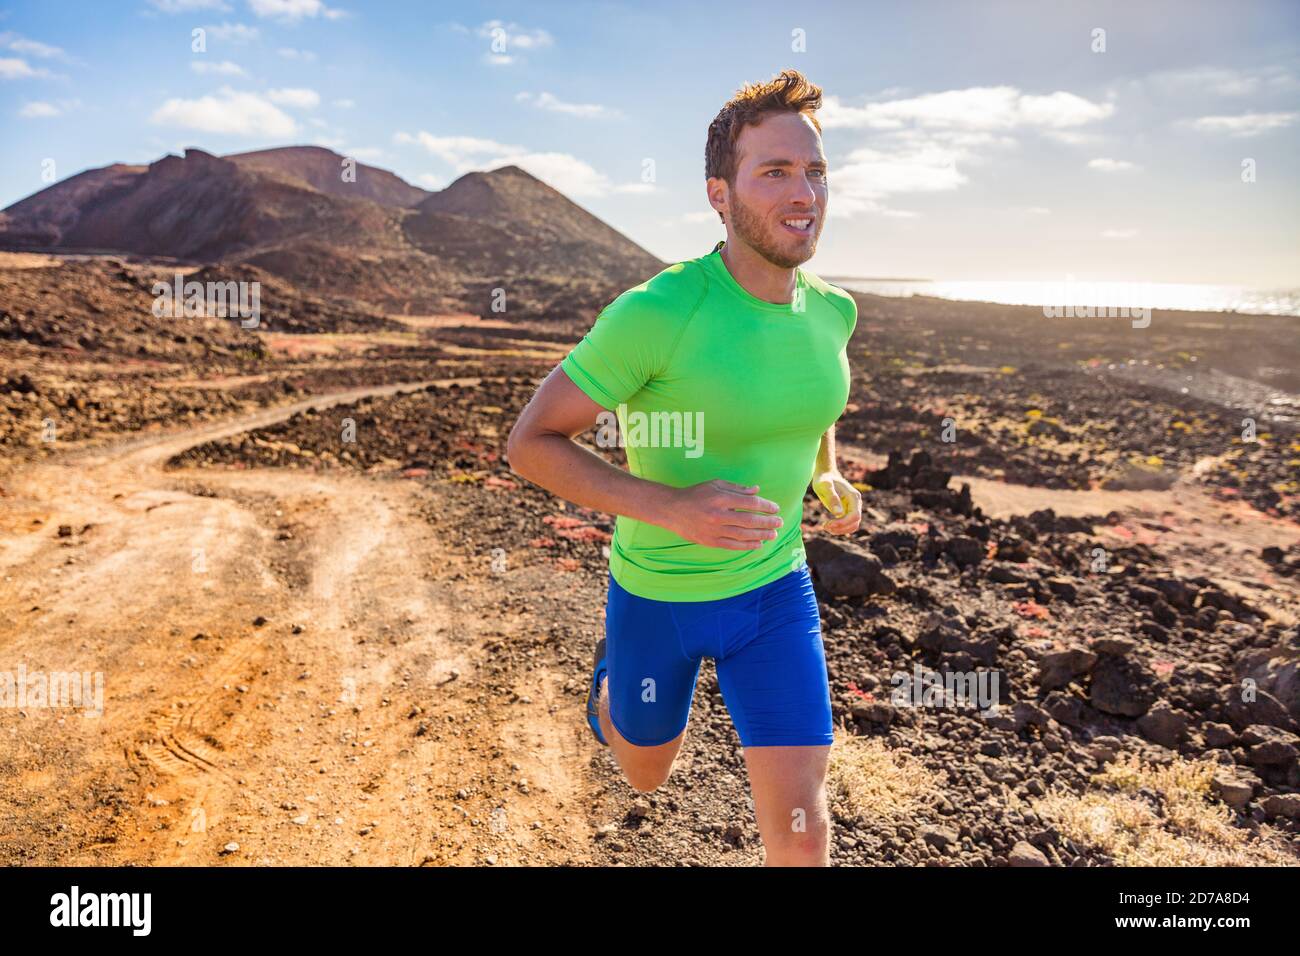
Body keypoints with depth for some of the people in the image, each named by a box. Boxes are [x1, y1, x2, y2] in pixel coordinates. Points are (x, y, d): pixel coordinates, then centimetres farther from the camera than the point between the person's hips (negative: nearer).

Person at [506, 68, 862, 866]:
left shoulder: (831, 310, -8)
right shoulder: (656, 312, -27)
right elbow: (531, 443, -20)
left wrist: (829, 476, 0)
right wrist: (670, 507, -33)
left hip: (774, 587, 3)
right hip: (659, 591, -3)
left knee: (800, 822, -2)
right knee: (645, 775, 24)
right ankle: (615, 677, 59)